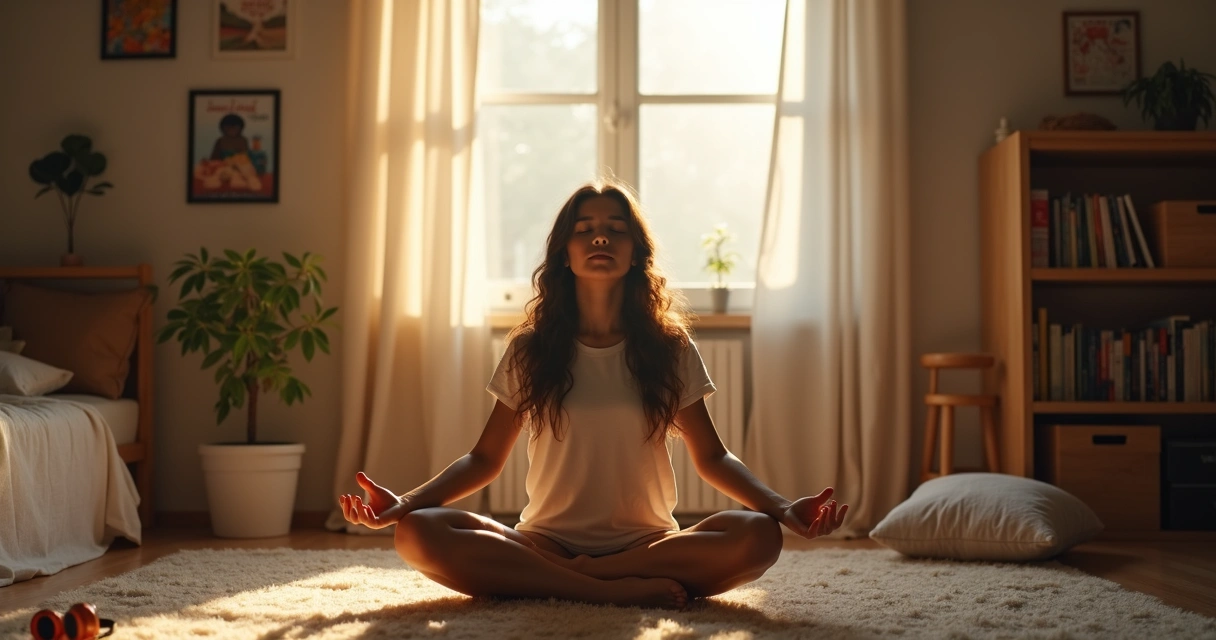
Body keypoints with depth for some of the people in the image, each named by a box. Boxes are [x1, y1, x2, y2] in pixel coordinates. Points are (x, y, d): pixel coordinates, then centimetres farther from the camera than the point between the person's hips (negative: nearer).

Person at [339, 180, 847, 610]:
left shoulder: (669, 347, 5)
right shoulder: (530, 349, 5)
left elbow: (711, 458, 5)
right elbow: (486, 458, 6)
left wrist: (783, 507, -13)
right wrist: (405, 502, -12)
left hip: (648, 542, 0)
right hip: (546, 540, 0)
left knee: (757, 536, -29)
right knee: (417, 533, -27)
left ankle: (573, 577, -22)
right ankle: (618, 590, -30)